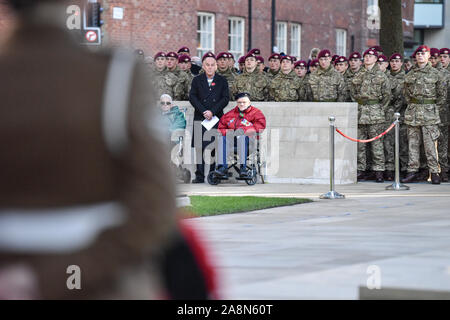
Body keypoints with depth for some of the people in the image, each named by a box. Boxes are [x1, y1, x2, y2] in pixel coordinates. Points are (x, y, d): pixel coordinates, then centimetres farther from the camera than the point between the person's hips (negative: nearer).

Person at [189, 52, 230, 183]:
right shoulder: (197, 80, 12)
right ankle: (200, 176, -5)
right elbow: (192, 97, 2)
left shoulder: (222, 81, 11)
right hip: (200, 118, 0)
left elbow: (225, 98, 2)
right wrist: (203, 111, -10)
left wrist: (212, 111, -11)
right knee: (200, 148, -6)